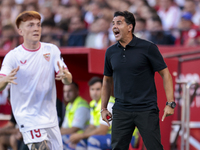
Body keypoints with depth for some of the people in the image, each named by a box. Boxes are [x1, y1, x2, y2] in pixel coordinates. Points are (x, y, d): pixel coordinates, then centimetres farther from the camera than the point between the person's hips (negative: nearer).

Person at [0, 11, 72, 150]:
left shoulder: (52, 50, 3)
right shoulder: (13, 56, -7)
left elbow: (68, 80, -2)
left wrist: (65, 76, -26)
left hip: (51, 117, 5)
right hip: (28, 116, -5)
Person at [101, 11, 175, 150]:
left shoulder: (148, 48, -5)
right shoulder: (111, 52, 8)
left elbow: (165, 74, -3)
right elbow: (107, 80, 20)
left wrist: (170, 103, -10)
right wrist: (103, 108, 15)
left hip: (146, 110, -4)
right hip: (121, 111, 4)